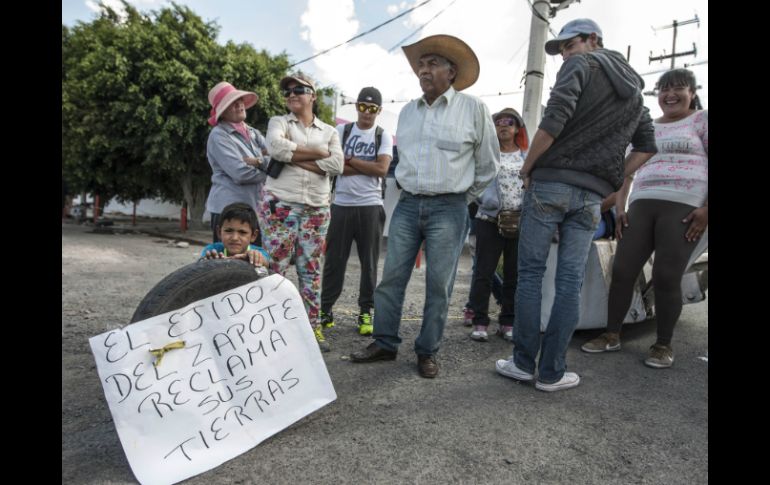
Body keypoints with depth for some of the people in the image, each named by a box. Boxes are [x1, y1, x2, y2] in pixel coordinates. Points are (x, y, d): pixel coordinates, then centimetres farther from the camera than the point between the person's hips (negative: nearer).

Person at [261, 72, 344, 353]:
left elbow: (337, 165, -4)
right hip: (280, 205, -2)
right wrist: (318, 153, -9)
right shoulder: (278, 122, 9)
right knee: (274, 268, -2)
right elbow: (276, 147, -15)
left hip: (316, 209, 2)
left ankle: (312, 327, 14)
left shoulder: (329, 131, 15)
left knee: (311, 270, 6)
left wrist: (295, 157, -8)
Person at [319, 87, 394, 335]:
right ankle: (325, 310, 15)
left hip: (370, 206, 0)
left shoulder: (384, 136, 7)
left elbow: (382, 169, -8)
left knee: (369, 262, 5)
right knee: (334, 260, 5)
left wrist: (349, 160, -6)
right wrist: (366, 167, -9)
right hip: (341, 205, 1)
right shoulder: (341, 130, 8)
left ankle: (365, 312, 15)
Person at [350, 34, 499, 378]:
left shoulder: (473, 108, -1)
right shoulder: (407, 111, 13)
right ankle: (384, 344, 17)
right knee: (391, 278, 4)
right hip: (407, 205, 4)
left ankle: (427, 352, 15)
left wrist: (462, 197, 9)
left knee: (439, 285, 1)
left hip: (448, 209, -4)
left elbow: (489, 163, 6)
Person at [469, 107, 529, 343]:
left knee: (514, 275, 8)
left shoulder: (528, 157, 11)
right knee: (484, 273, -1)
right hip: (490, 220, -2)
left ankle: (508, 323, 20)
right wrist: (495, 207, -14)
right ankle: (480, 322, 8)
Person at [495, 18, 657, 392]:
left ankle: (524, 363, 7)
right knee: (570, 283, 5)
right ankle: (551, 372, 9)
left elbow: (554, 120, -15)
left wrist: (527, 168, -6)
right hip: (591, 194, 5)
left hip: (550, 182, -5)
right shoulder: (634, 88, 22)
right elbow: (646, 147, 24)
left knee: (530, 273, 3)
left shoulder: (582, 64, 2)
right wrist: (612, 182, 19)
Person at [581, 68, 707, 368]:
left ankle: (663, 345, 9)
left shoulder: (702, 119, 9)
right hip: (641, 205, 4)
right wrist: (620, 209, 8)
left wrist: (706, 209, -11)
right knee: (622, 271, -2)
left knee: (666, 278, -6)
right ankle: (612, 335, 10)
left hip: (684, 207, -4)